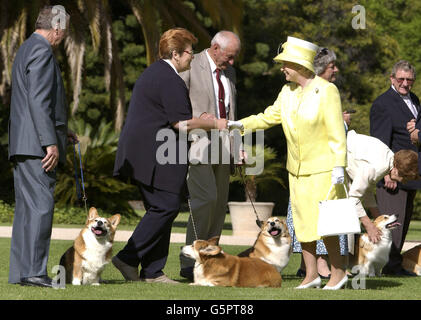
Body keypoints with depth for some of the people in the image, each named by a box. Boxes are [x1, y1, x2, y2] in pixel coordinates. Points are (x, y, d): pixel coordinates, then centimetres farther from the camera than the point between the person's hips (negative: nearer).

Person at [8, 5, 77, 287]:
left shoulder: (27, 49, 21)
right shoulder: (41, 51, -11)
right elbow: (38, 100, -19)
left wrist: (60, 129, 26)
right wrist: (51, 141, -21)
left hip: (24, 146, 10)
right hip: (37, 146, -10)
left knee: (27, 209, 8)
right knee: (41, 206, -12)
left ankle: (20, 272, 8)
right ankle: (33, 271, -14)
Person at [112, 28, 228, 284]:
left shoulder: (154, 72, 20)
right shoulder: (170, 80, -14)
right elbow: (182, 123, -18)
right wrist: (214, 124, -4)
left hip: (144, 154, 11)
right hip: (156, 156, -11)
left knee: (160, 209, 10)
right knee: (166, 207, -10)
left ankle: (153, 272, 8)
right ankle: (129, 258, -10)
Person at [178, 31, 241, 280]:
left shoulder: (229, 72, 16)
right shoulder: (190, 67, -7)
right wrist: (200, 117, -24)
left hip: (221, 145, 8)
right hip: (197, 144, -8)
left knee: (219, 204, 6)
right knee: (206, 198, -18)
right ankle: (190, 263, -14)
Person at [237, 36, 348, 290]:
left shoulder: (326, 90, -13)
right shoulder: (288, 92, 6)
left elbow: (337, 132, -14)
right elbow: (268, 117, 15)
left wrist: (339, 166, -18)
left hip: (323, 169, -7)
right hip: (297, 169, 7)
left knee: (322, 221, -10)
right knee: (302, 221, 6)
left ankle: (339, 272, 3)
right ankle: (311, 275, 13)